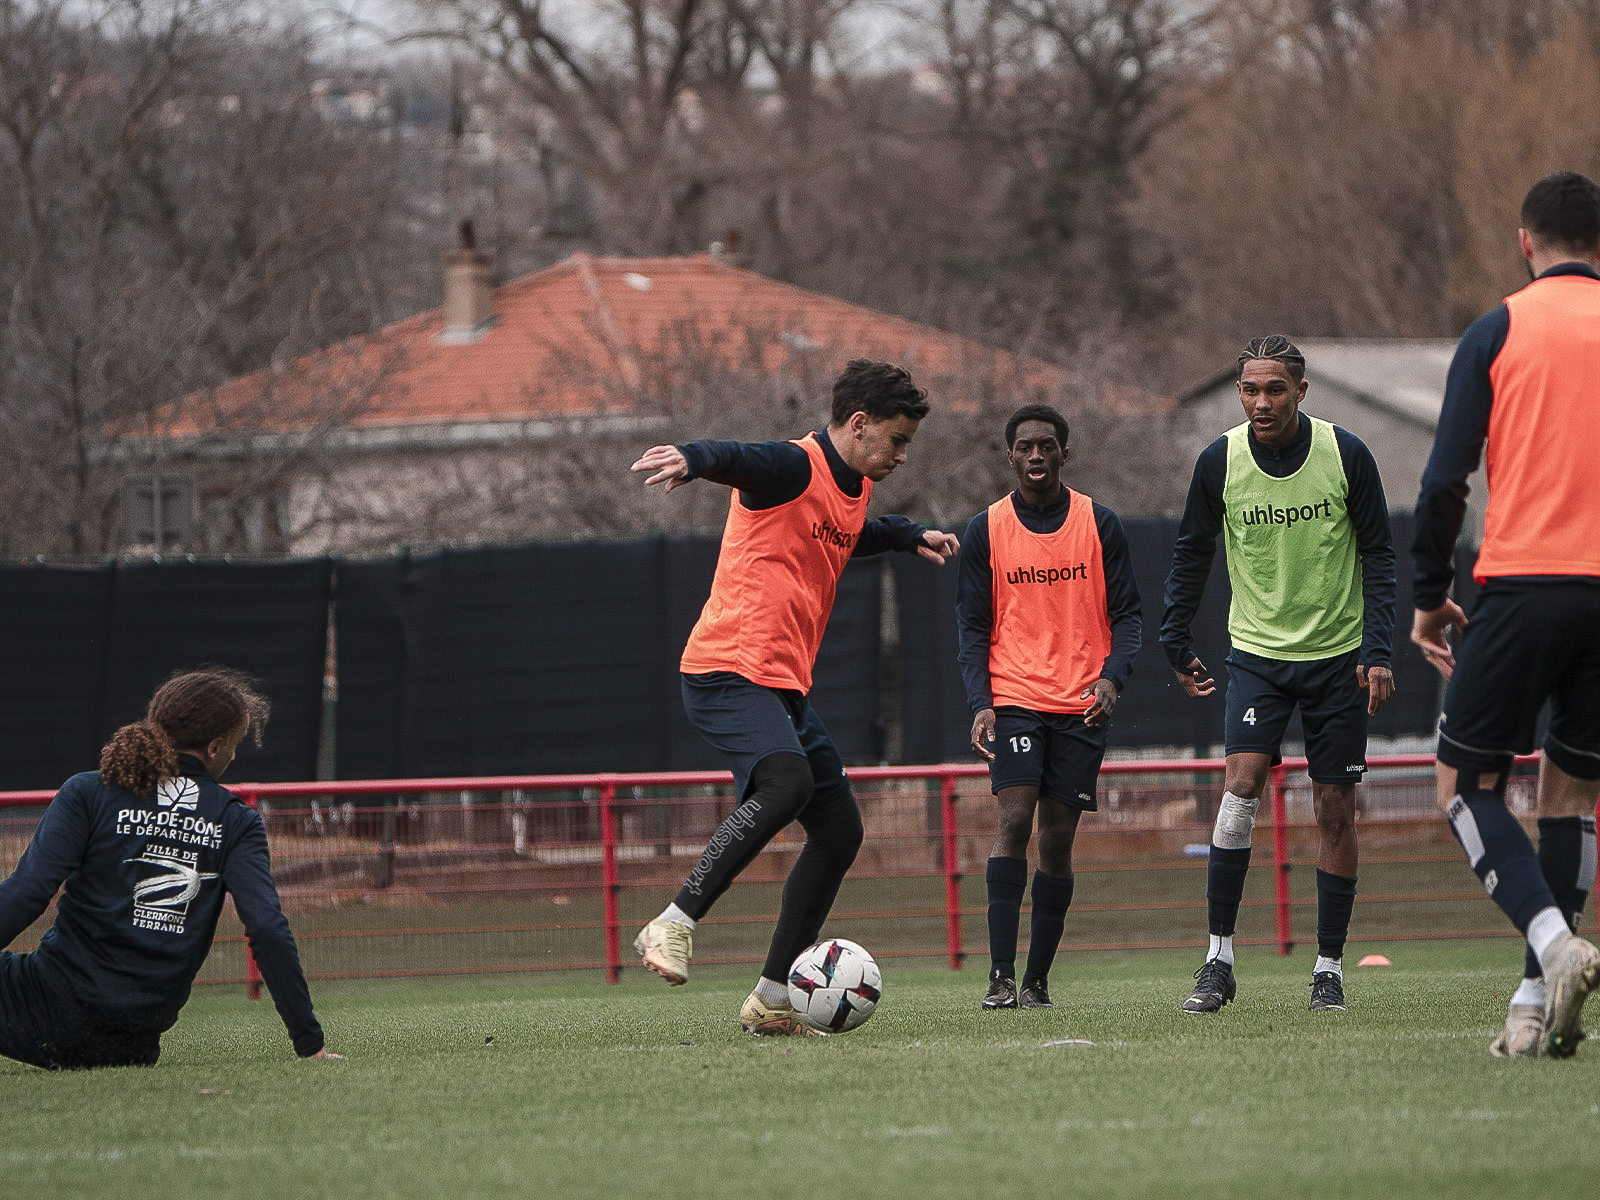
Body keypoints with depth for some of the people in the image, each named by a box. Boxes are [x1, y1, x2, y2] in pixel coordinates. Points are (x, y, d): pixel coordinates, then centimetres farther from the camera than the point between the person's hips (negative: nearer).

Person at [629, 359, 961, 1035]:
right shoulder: (795, 467, -10)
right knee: (788, 782, -34)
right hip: (730, 669, -10)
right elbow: (736, 459, -34)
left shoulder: (854, 492, 19)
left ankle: (771, 1001, 12)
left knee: (840, 829, 8)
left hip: (784, 688, 10)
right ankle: (672, 928, -31)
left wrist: (911, 538, 41)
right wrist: (693, 459, -54)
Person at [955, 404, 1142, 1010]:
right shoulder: (985, 531, 4)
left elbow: (1126, 614, 5)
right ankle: (1001, 977, -19)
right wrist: (980, 704, -9)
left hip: (1081, 708, 1)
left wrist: (1112, 678, -13)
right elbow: (972, 627, 4)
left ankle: (1037, 980, 9)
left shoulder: (1099, 525, 4)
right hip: (1013, 702, -1)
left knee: (1058, 839, 2)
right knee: (1013, 820, -16)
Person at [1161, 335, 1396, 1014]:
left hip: (1338, 654, 0)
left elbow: (1377, 555, -2)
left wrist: (1378, 652, -9)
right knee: (1241, 783, -17)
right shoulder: (1219, 461, -7)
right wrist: (1177, 644, 5)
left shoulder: (1345, 454, -9)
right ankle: (1218, 959, -12)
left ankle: (1329, 968, 10)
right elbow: (1191, 552, 7)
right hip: (1257, 650, 0)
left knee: (1334, 809, 1)